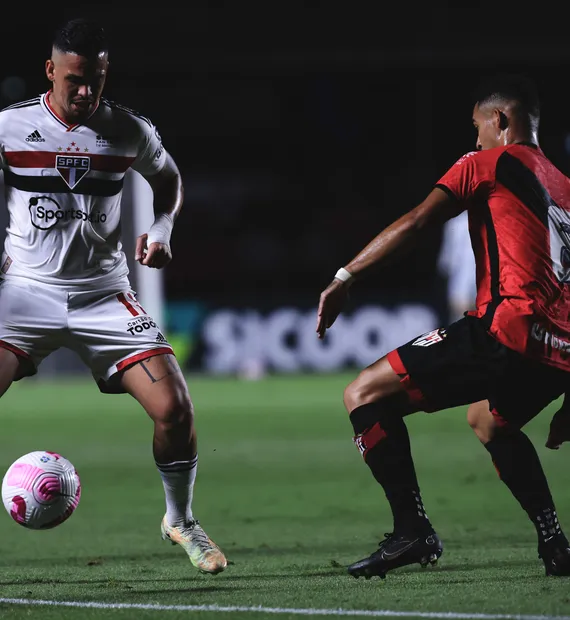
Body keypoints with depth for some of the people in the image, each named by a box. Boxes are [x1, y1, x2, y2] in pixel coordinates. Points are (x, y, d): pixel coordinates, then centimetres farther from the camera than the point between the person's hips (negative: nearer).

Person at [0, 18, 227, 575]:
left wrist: (161, 232, 2)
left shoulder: (130, 131, -2)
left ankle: (180, 521, 15)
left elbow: (168, 180, 19)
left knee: (174, 408, -12)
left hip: (105, 295, 1)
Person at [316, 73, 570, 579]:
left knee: (365, 395, -3)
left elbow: (415, 224, -5)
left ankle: (412, 530, -15)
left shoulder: (488, 163, 7)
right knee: (490, 420, 37)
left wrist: (345, 278, -3)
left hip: (511, 328, -8)